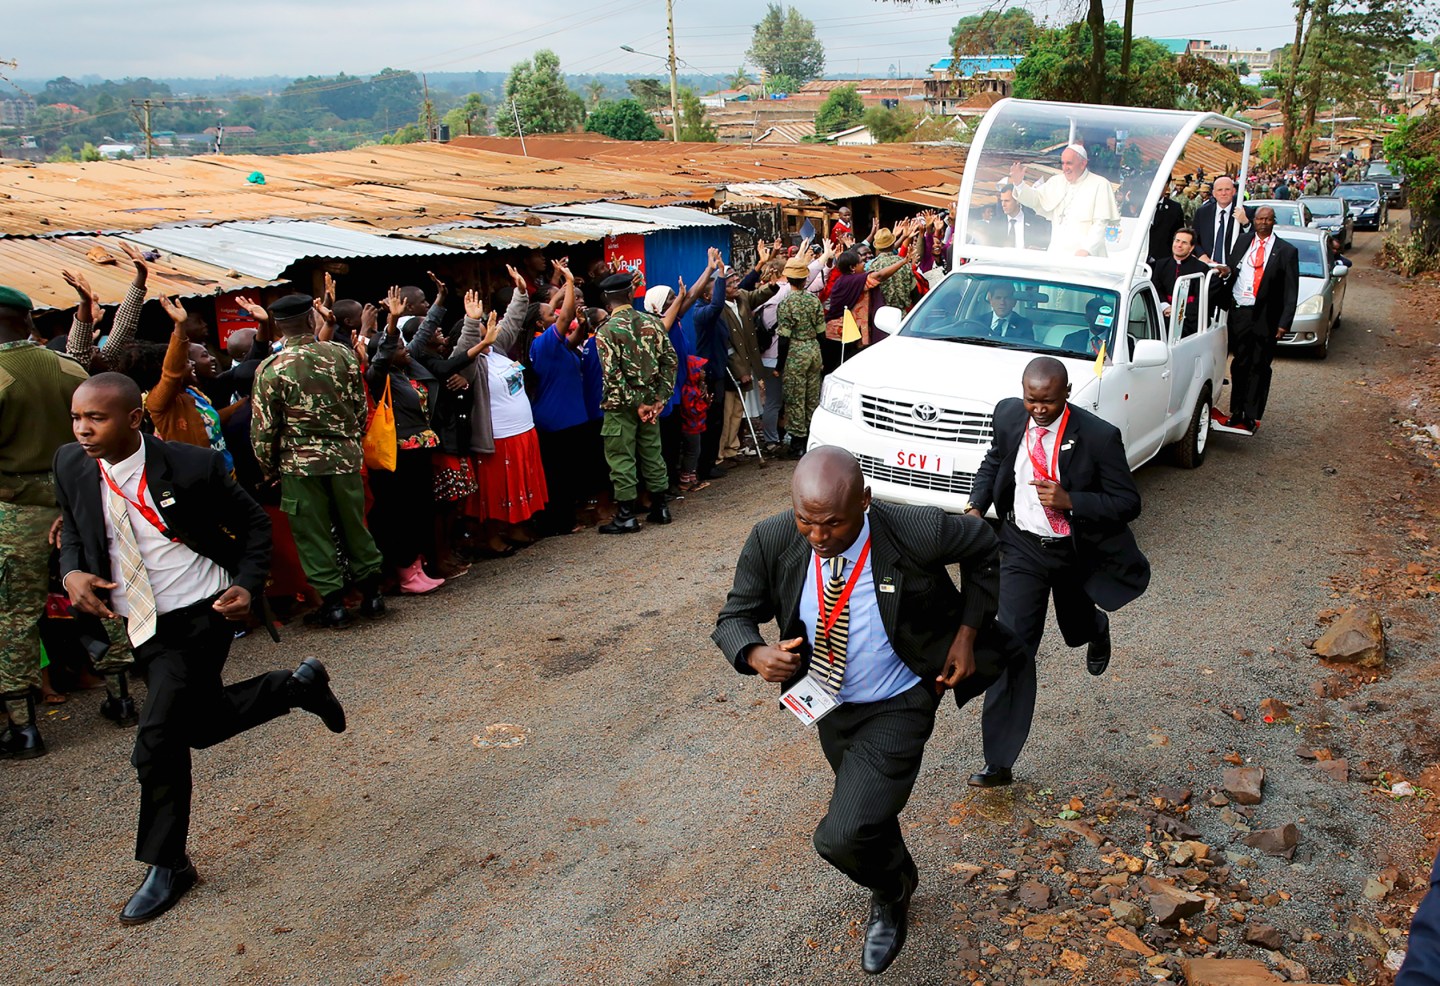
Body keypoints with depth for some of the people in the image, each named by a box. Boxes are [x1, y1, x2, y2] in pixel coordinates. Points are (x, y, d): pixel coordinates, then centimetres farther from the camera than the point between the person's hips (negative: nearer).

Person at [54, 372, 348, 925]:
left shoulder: (192, 467, -18)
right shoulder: (71, 466, -5)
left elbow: (254, 524, -4)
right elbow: (74, 531, 14)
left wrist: (248, 585, -17)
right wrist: (71, 572, -7)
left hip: (201, 616, -6)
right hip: (140, 625, 7)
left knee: (157, 742, -10)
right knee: (206, 725, 18)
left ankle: (167, 866, 12)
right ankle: (298, 685, 42)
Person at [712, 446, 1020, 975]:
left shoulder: (918, 533, -30)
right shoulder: (771, 543, -22)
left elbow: (985, 545, -8)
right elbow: (733, 619, -9)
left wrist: (968, 633, -10)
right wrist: (756, 655, -32)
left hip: (899, 706, -4)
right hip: (830, 704, 5)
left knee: (842, 837, -17)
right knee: (868, 812, 27)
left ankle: (888, 894, 21)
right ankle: (899, 878, 63)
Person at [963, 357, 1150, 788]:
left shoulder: (1099, 436, -21)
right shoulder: (1009, 415, -10)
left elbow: (1128, 502, -16)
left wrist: (1069, 501, -31)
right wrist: (976, 506, -4)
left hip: (1076, 553, -1)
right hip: (1022, 547, 1)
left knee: (1077, 630, 25)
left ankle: (1095, 629, 69)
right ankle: (998, 763, -1)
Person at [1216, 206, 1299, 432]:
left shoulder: (1286, 251, 2)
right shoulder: (1242, 242, 10)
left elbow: (1291, 291, -1)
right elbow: (1231, 269, 14)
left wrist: (1284, 322, -8)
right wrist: (1227, 271, -11)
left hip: (1266, 317, -2)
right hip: (1239, 311, 2)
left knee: (1259, 367, 4)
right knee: (1239, 364, 8)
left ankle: (1251, 417, 10)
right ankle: (1236, 413, 17)